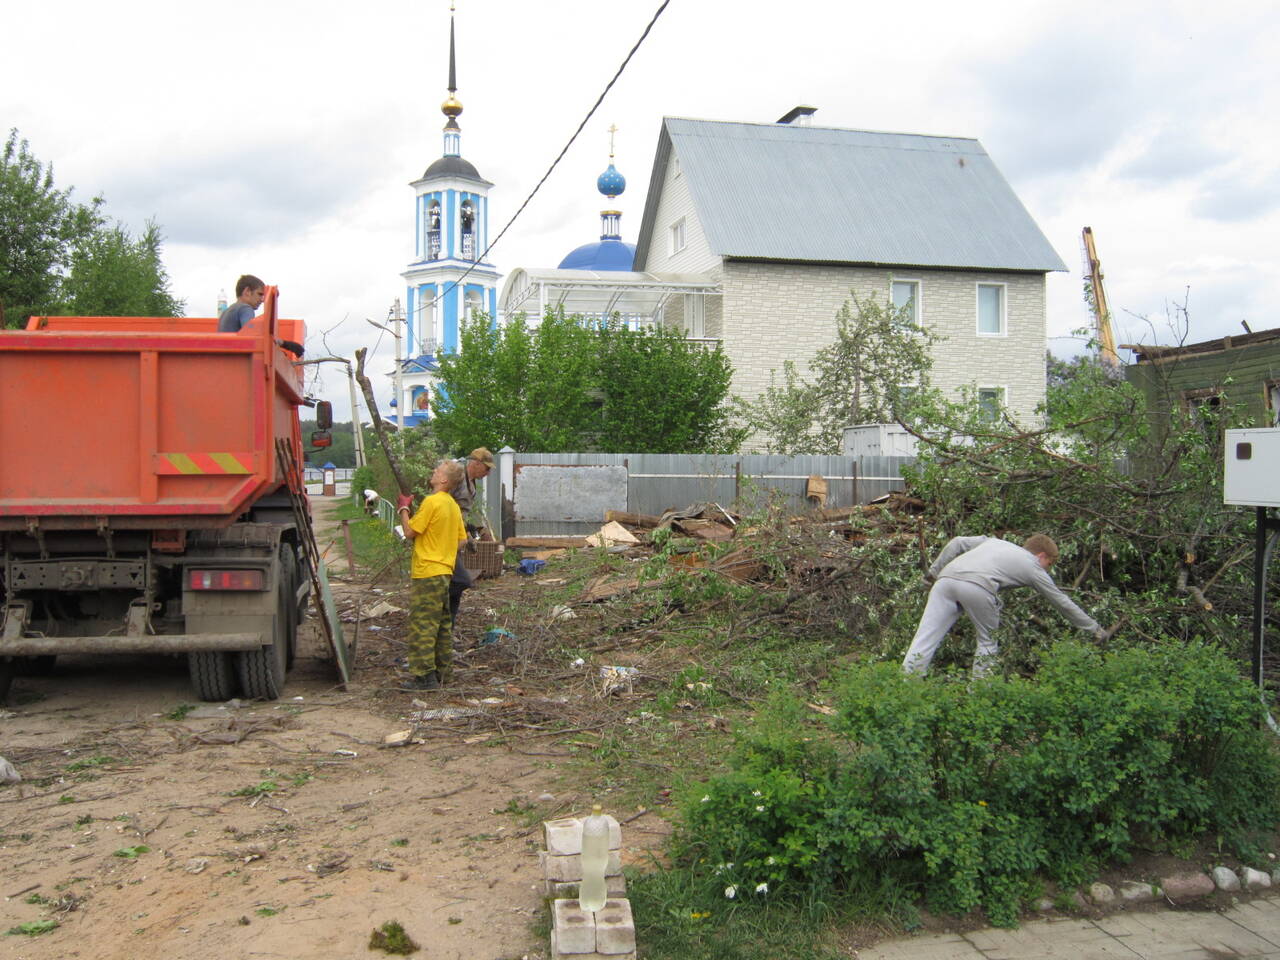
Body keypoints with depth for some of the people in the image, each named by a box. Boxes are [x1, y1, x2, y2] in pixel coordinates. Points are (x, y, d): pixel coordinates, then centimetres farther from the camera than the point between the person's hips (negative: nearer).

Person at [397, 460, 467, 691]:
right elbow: (461, 539, 14)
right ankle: (442, 674, 20)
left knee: (422, 626, -5)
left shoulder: (431, 502, -15)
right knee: (443, 625, 13)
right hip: (445, 572, 9)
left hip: (426, 573, -9)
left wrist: (403, 509, 3)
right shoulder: (453, 505, 11)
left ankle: (424, 677, -4)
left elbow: (410, 532, -11)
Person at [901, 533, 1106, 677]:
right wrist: (1094, 629, 43)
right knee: (989, 642, 19)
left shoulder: (994, 541, 36)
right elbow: (1062, 603, 33)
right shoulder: (1033, 568, 25)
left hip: (946, 578, 4)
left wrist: (934, 571, 28)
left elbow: (957, 543, 24)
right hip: (978, 586, -4)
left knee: (925, 638, -1)